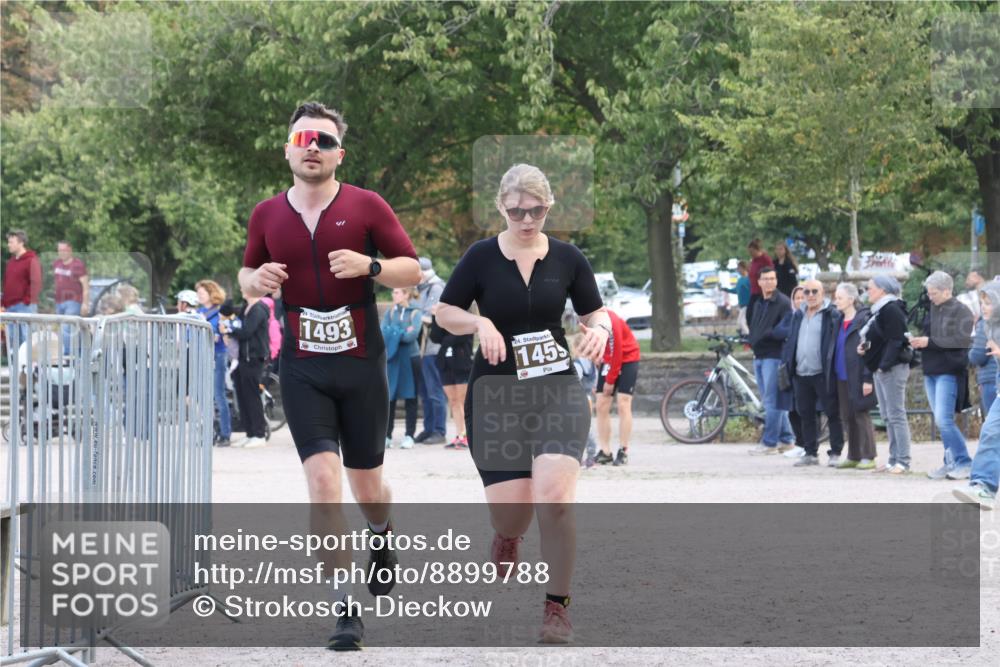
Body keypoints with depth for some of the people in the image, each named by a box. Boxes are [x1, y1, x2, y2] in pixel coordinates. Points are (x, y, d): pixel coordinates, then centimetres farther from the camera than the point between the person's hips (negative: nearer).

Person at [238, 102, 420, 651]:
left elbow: (413, 270, 0)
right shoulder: (267, 215, 5)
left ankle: (382, 540, 48)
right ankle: (345, 609, -11)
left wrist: (369, 266, -19)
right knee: (322, 480, -14)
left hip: (362, 364, 0)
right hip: (302, 370, 1)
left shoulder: (366, 207, -2)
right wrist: (258, 280, -6)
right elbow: (246, 273, 18)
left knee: (366, 484, 11)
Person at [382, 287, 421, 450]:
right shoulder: (390, 312, 10)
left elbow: (412, 335, -12)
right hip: (392, 359, 3)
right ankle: (387, 435, 5)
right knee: (389, 398, 1)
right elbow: (383, 332, 0)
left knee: (410, 398, 2)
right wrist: (402, 333, -10)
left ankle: (409, 436, 5)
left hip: (410, 358, -3)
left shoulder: (415, 313, -1)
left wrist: (393, 333, -5)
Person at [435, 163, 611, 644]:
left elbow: (595, 312, 12)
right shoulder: (481, 257, -2)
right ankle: (508, 534, 38)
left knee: (553, 498, -20)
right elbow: (444, 313, 4)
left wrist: (599, 328, -11)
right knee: (510, 511, -3)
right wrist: (479, 322, -15)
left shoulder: (567, 258, 2)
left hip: (557, 391, 0)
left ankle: (557, 606, -4)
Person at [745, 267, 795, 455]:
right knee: (772, 402, 10)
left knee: (773, 402, -8)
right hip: (759, 357, 8)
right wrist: (753, 343, 8)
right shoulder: (758, 305, 19)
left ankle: (769, 442, -7)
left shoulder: (783, 303, -7)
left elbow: (786, 330, -14)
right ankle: (786, 439, 15)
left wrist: (768, 334, -20)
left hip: (775, 356, -8)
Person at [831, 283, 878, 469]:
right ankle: (853, 456, 16)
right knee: (847, 417, 10)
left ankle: (868, 457, 1)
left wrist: (868, 378, -17)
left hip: (858, 376, -8)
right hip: (842, 377, 8)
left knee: (861, 415, -4)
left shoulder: (863, 320, -10)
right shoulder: (840, 322, 14)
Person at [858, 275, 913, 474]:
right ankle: (894, 459, 15)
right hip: (880, 368, 10)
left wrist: (885, 365, -22)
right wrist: (865, 346, 6)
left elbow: (894, 341, -19)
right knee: (887, 416, 11)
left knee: (896, 415, -9)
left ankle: (903, 462, -8)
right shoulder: (879, 310, 18)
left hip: (892, 368, -10)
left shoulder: (892, 310, -13)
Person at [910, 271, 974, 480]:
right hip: (930, 372, 8)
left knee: (944, 420, -13)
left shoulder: (961, 311, -8)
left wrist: (929, 342, -19)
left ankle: (964, 463, -6)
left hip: (949, 372, -8)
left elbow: (962, 339, -18)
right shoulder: (932, 309, 13)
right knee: (942, 421, 10)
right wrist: (917, 341, 0)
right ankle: (951, 463, 17)